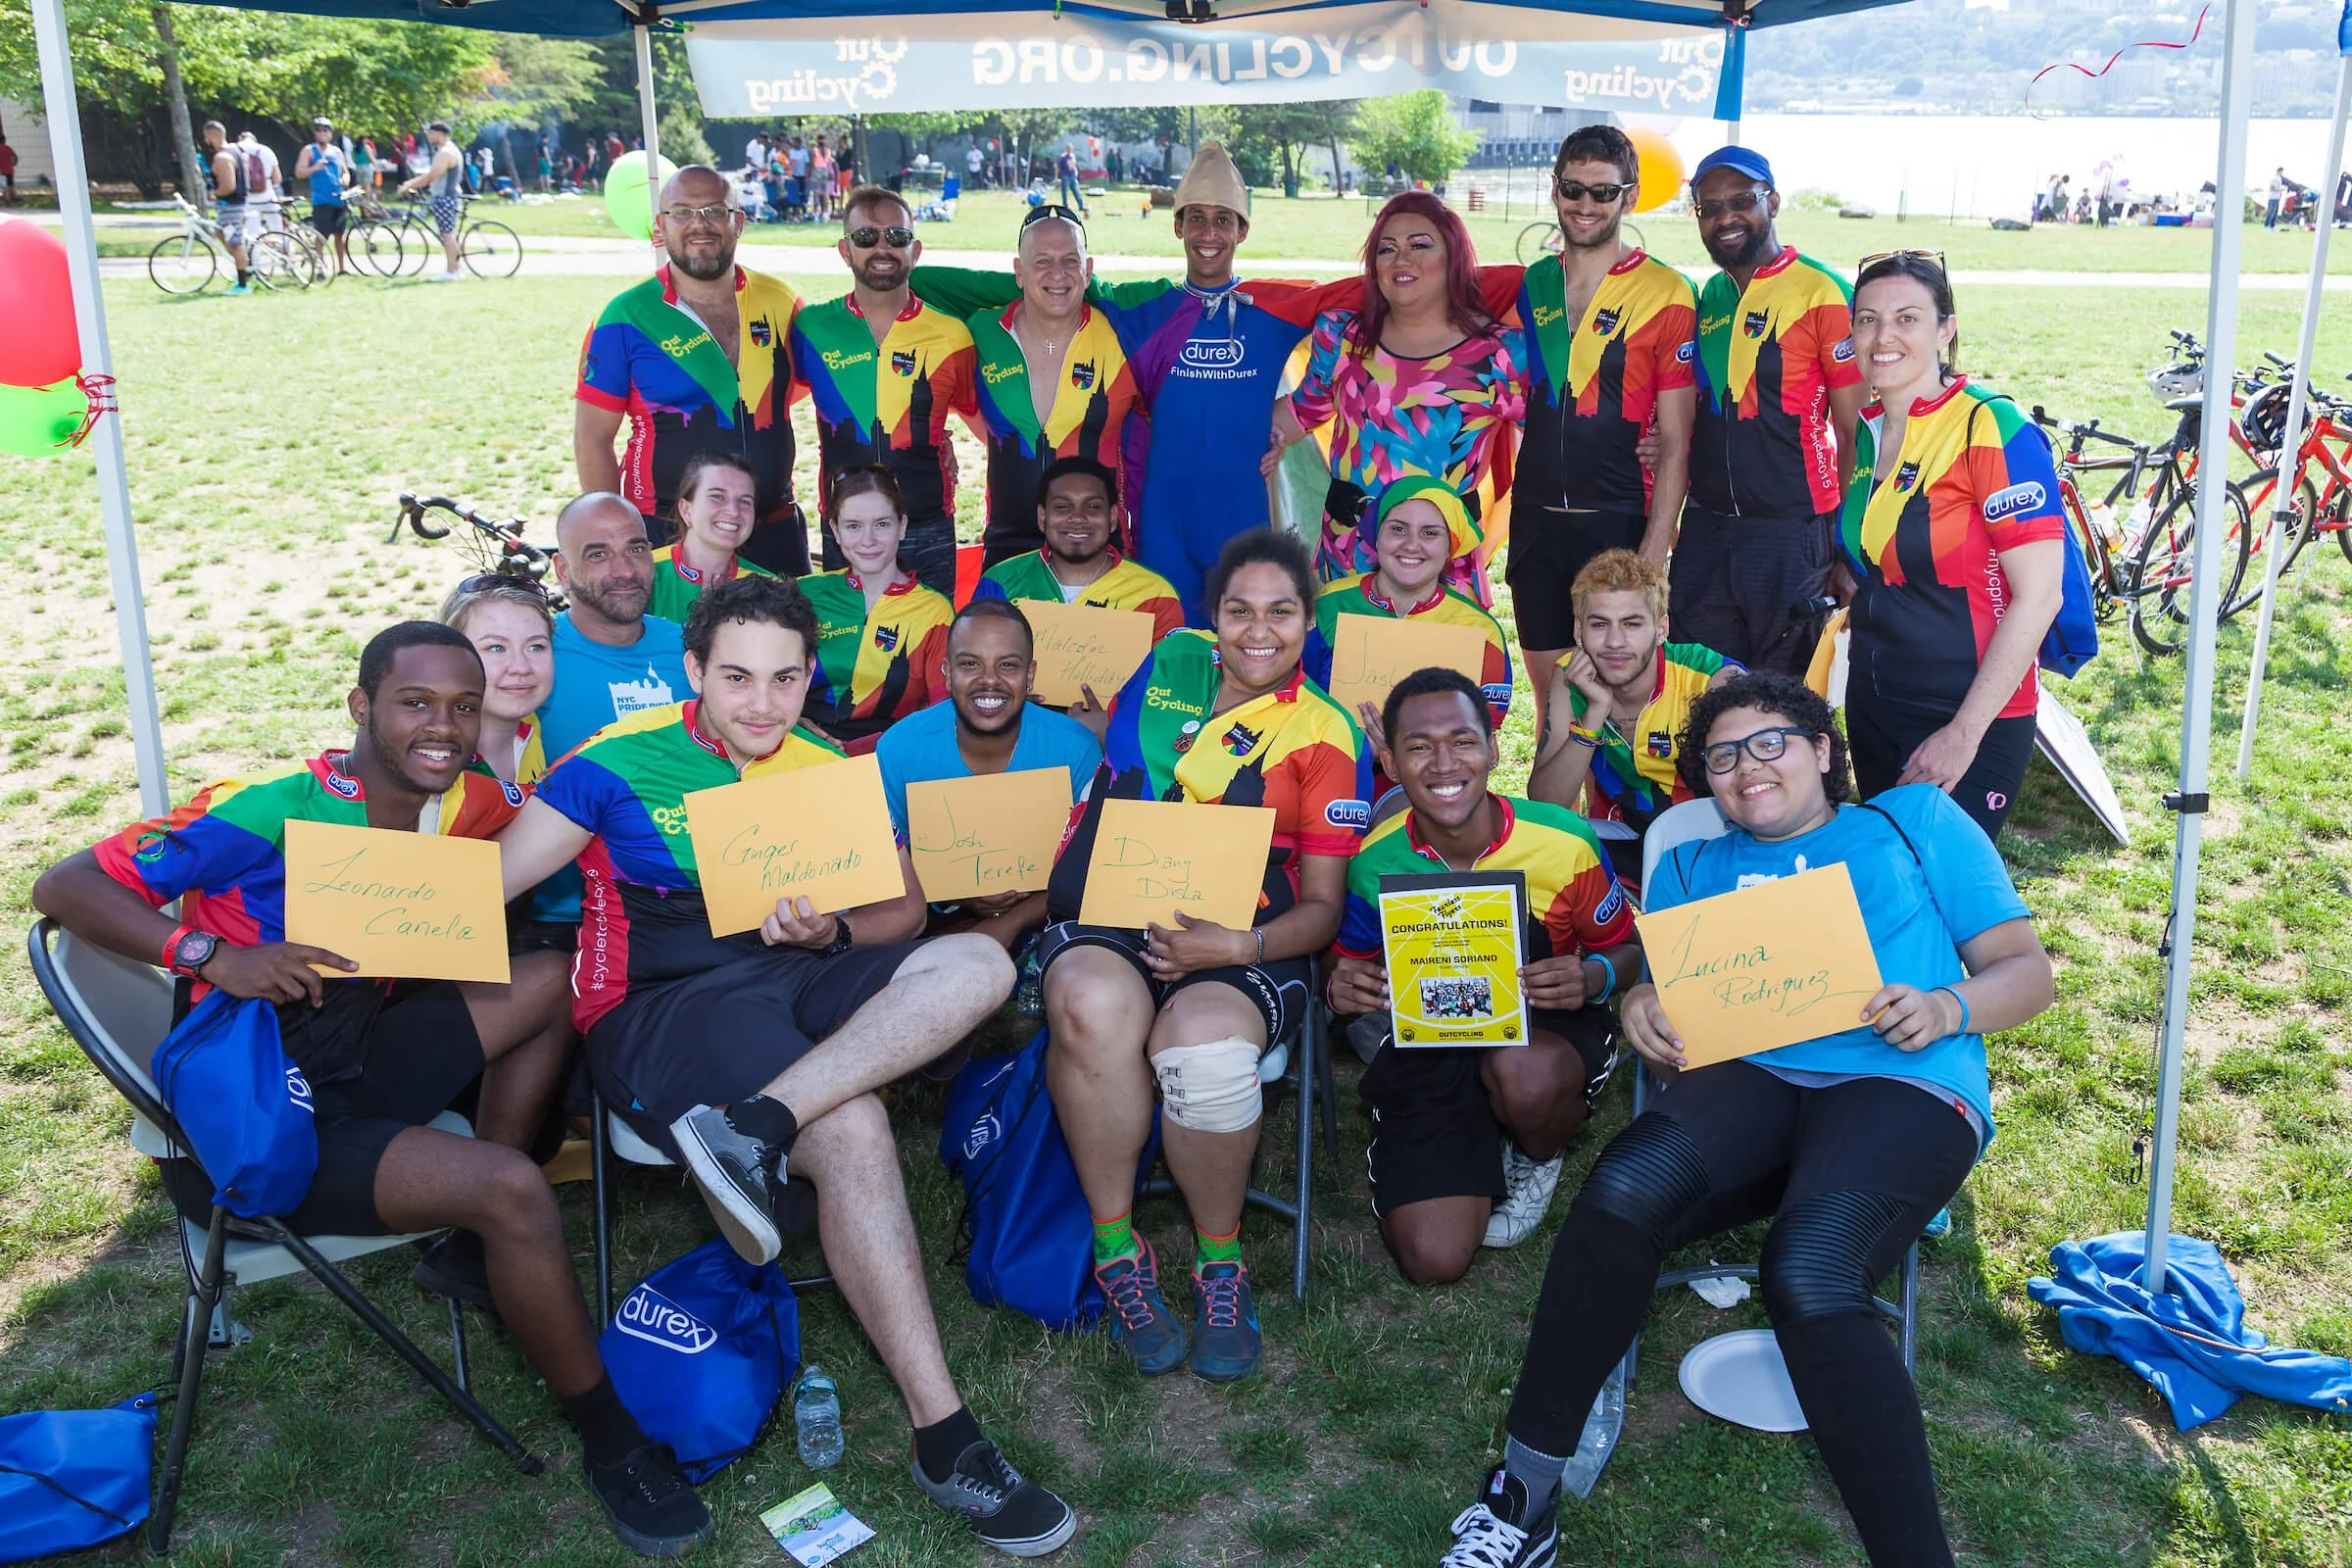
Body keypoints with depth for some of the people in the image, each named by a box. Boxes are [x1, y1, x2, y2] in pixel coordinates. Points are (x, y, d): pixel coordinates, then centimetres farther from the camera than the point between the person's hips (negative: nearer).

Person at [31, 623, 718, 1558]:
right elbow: (63, 887, -18)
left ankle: (486, 1257, 4)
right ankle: (609, 1439, -4)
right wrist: (213, 955, -32)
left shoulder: (471, 803, -2)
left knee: (550, 980, -3)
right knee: (509, 1189, -24)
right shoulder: (271, 814, -20)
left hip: (363, 1060, 7)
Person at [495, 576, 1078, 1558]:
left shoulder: (831, 772, 13)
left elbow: (904, 909, 7)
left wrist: (831, 934, -14)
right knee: (851, 1129, -31)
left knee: (978, 963, -19)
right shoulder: (624, 760, 1)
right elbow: (485, 885, -5)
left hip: (789, 976, 5)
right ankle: (942, 1440, -25)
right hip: (657, 1000, -5)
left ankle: (754, 1126, -35)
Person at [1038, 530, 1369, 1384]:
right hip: (1107, 914, 2)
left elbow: (1322, 903, 2)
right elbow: (1102, 771, 27)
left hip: (1243, 942, -2)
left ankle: (1219, 1261, -8)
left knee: (1203, 1044, -36)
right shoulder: (1169, 664, 13)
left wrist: (1236, 947, -17)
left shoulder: (1327, 736, 4)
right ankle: (1115, 1250, -16)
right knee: (1094, 1007, -35)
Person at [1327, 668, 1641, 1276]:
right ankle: (1488, 1147, 21)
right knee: (1433, 1258, -14)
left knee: (1524, 1072, -40)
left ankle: (1540, 1157, 0)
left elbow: (1625, 948, -2)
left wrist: (1595, 977, -26)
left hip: (1548, 1027, -1)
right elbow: (1349, 962, 6)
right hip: (1426, 1050, 1)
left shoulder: (1566, 842, -17)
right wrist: (1341, 990, -19)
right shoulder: (1374, 863, -12)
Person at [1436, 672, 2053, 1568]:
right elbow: (1665, 991, 19)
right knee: (1623, 1188, -32)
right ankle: (1525, 1496, -25)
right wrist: (1639, 1005, -6)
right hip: (1751, 1082, 3)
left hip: (1902, 1083, -2)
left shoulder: (1914, 821, 21)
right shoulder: (1694, 866, 29)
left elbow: (2026, 970, 16)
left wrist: (1945, 1007, -6)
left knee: (1808, 1272, -35)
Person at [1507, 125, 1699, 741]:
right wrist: (1502, 521, 8)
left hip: (1618, 526, -4)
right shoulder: (1529, 286, 9)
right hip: (1536, 521, 4)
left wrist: (1652, 553, -12)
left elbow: (1676, 442, -6)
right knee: (1550, 702, 12)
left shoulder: (1665, 293, -5)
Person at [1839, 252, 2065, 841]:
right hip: (1871, 705, 7)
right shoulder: (1866, 431, 6)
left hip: (1970, 725, -7)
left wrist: (1965, 732, -20)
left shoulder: (1991, 428, -15)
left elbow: (2038, 597, -19)